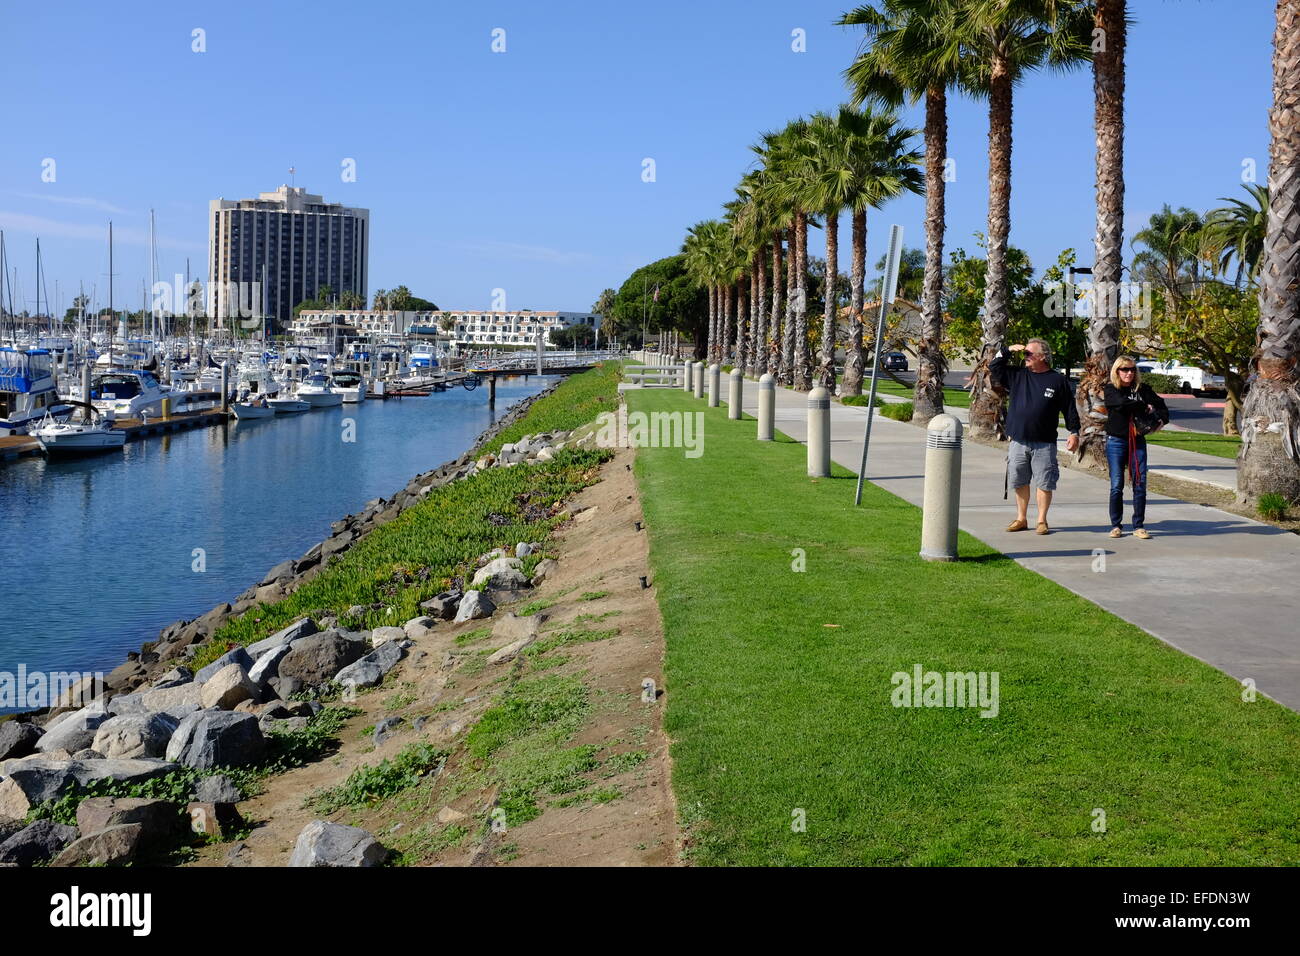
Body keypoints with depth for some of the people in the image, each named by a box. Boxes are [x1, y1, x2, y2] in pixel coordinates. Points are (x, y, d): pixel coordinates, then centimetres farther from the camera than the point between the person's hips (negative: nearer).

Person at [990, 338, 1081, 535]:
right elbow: (994, 368, 13)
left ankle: (1042, 521, 9)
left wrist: (1074, 433, 0)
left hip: (1044, 444, -3)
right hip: (1018, 442, 3)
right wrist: (1007, 351, 2)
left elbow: (1069, 409, 4)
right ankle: (1021, 519, 20)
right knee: (1019, 482, 9)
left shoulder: (1058, 380, 2)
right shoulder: (1017, 375, 10)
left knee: (1044, 483, -2)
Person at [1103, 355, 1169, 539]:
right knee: (1116, 486, -2)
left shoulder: (1143, 389, 8)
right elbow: (1123, 403, -20)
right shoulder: (1111, 390, -1)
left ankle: (1138, 526, 8)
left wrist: (1162, 420, -16)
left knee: (1140, 484, 0)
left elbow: (1161, 405, 3)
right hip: (1116, 442, -2)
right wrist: (1145, 407, -11)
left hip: (1137, 442, 2)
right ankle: (1116, 525, 9)